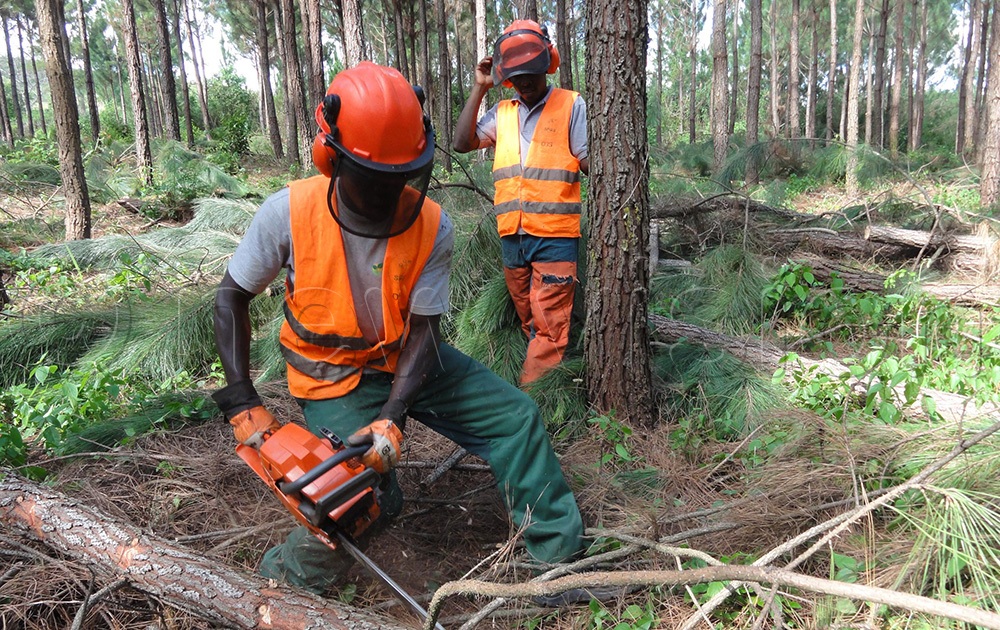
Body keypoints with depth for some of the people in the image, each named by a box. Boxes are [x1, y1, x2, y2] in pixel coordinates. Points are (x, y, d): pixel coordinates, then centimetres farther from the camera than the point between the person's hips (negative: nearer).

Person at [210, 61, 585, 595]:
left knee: (516, 416, -4)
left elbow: (423, 331, -15)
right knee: (370, 501, -20)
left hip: (407, 360, 3)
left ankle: (562, 553, 12)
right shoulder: (288, 214, -23)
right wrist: (242, 404, -14)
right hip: (334, 378, -3)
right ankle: (287, 573, 11)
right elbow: (231, 297, -9)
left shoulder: (432, 226, -19)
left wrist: (393, 417, -28)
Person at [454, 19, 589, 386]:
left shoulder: (571, 105, 2)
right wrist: (479, 89, 2)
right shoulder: (501, 112, 13)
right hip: (512, 235, 5)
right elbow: (462, 143, 2)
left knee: (548, 327, -6)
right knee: (531, 323, 14)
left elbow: (592, 164, 1)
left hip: (555, 235, -4)